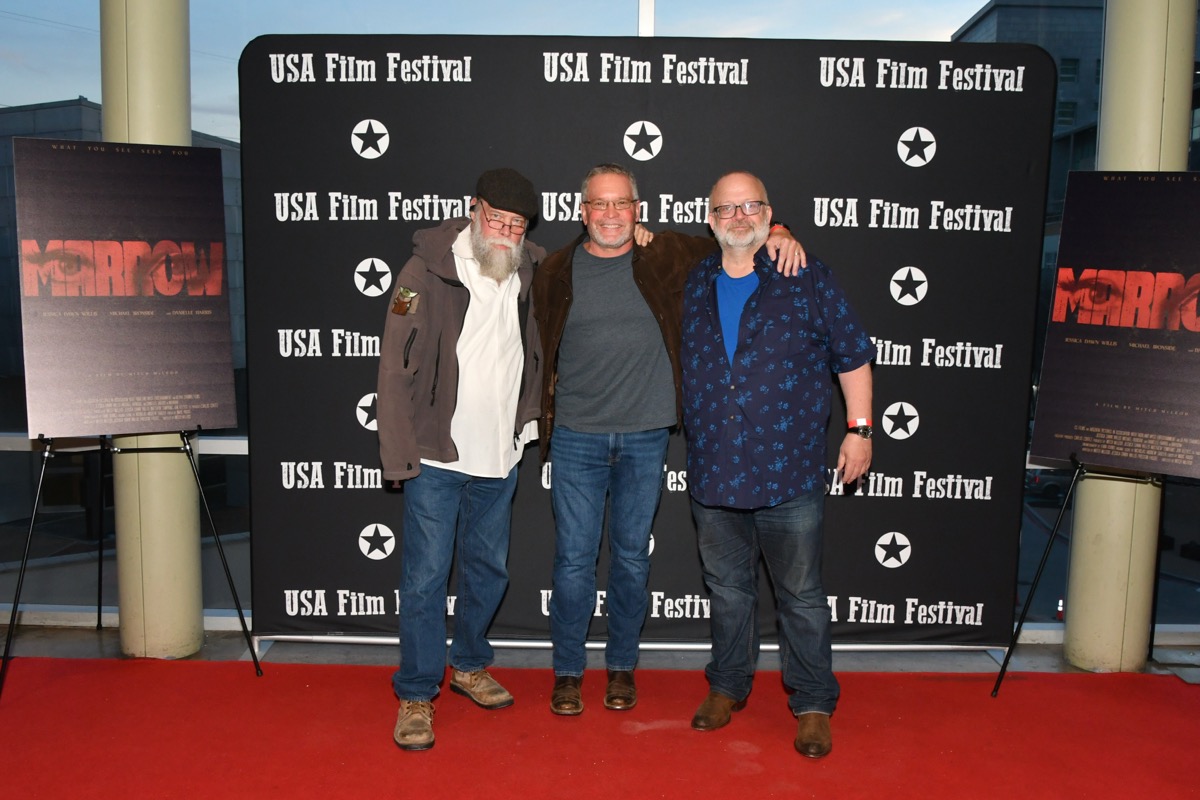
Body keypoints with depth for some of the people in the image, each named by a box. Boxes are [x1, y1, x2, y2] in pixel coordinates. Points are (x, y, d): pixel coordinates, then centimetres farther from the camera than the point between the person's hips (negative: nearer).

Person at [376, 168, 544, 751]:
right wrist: (401, 455, -13)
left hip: (500, 458, 5)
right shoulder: (426, 271, -9)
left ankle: (469, 664, 38)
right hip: (436, 458, -5)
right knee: (426, 577, 1)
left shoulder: (532, 272, 4)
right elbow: (396, 368, -9)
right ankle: (416, 694, 16)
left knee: (489, 570, 17)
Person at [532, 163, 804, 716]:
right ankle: (567, 671, 21)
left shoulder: (667, 258, 2)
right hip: (577, 437, 0)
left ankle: (622, 667, 28)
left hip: (646, 437, 1)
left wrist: (776, 235, -6)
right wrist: (543, 417, 6)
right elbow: (542, 352, 10)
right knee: (574, 559, 4)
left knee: (631, 557, 11)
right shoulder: (557, 272, 2)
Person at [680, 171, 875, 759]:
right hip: (712, 471, 4)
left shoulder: (807, 279, -2)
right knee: (727, 587, 16)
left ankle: (813, 704, 21)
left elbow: (852, 355, 1)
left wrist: (859, 429, 0)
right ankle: (727, 687, 33)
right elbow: (681, 365, 25)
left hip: (789, 472, -3)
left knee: (801, 595, 6)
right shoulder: (693, 286, 8)